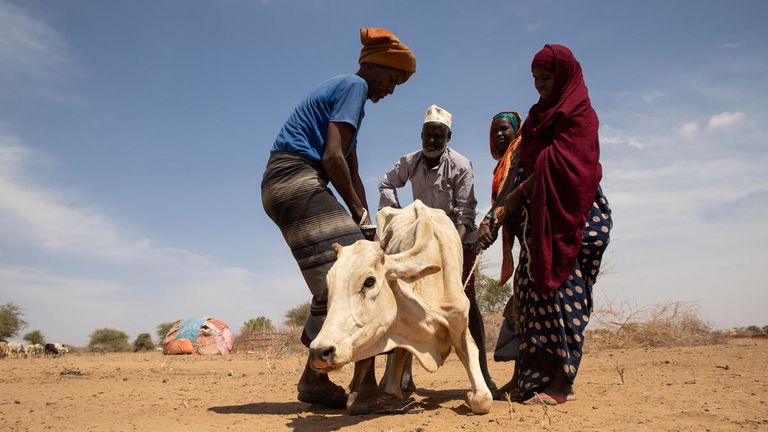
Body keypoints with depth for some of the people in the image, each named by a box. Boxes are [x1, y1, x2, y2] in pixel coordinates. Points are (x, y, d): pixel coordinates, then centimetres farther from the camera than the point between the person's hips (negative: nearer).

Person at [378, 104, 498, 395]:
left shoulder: (460, 165, -14)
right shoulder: (410, 162, -2)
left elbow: (465, 211, -16)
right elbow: (387, 184, 14)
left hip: (458, 238, -4)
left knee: (466, 300, -11)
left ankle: (483, 374, -5)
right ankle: (405, 374, 3)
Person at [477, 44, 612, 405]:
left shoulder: (580, 114, -1)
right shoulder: (539, 114, 22)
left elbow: (556, 162, -15)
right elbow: (526, 166, 14)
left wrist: (516, 197, -13)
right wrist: (501, 211, 3)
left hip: (569, 216, -7)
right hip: (539, 216, 7)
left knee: (562, 289, -11)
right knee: (533, 289, 2)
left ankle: (562, 383, -8)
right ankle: (528, 377, 6)